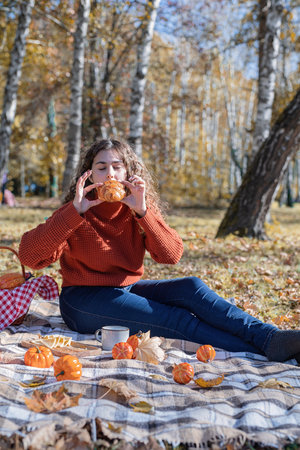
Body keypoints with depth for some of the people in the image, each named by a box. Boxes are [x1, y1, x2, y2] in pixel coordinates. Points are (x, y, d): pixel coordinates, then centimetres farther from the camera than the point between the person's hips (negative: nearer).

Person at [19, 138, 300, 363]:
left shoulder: (136, 209, 2)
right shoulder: (76, 212, -9)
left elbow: (171, 255, -12)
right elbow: (30, 256, -23)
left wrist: (142, 211, -23)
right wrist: (75, 211, -29)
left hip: (127, 288, 5)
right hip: (84, 298, -4)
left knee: (191, 288, -22)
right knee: (173, 319, -26)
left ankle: (270, 337, -31)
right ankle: (262, 348, -31)